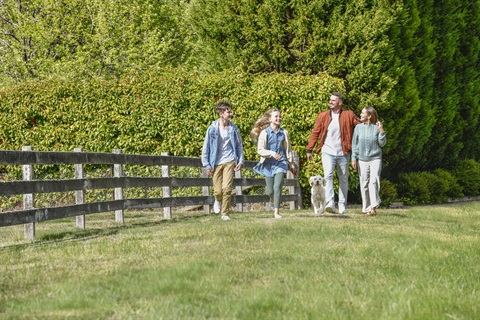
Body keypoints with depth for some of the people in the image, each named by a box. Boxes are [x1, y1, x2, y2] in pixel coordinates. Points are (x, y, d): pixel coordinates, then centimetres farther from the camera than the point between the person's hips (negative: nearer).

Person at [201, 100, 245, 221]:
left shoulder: (233, 128, 4)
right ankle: (218, 200, 37)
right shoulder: (212, 129, -2)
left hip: (229, 161, 1)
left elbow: (239, 145, 13)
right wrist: (207, 165, -2)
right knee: (218, 191, 0)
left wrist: (241, 160, 5)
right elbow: (206, 148, 2)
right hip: (216, 163, -1)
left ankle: (225, 213, 2)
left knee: (227, 188, -11)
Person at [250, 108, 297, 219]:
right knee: (270, 190, 4)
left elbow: (288, 149, 13)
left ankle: (276, 212, -11)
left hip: (281, 163, 1)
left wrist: (291, 164, 17)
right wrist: (271, 153, -22)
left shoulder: (284, 133, 5)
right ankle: (272, 198, 41)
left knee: (277, 187, -14)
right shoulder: (264, 133, -3)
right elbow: (260, 150, -6)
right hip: (269, 163, 0)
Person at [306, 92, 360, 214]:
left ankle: (342, 206, 17)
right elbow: (315, 133, 9)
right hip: (328, 152, -1)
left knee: (343, 179, 8)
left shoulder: (349, 115, 3)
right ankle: (330, 203, -29)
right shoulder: (323, 116, 6)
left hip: (343, 153, 1)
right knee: (328, 175, -19)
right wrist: (309, 150, 6)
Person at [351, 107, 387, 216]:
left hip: (375, 158, -2)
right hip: (362, 160, 2)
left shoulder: (377, 128, 1)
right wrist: (354, 158, 3)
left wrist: (381, 131, -9)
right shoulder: (358, 128, 6)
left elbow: (382, 144, 2)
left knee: (374, 181, -16)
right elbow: (354, 144, 9)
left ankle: (373, 206, -17)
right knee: (364, 184, 3)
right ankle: (366, 208, 11)